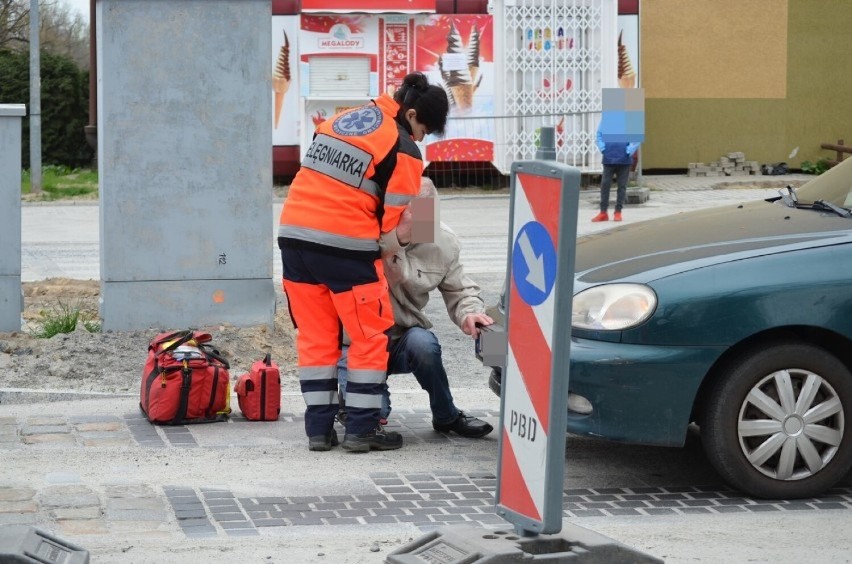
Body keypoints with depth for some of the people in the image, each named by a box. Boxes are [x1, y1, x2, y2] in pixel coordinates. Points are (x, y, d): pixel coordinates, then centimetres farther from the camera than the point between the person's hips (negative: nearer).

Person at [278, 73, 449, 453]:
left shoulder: (343, 119, 16)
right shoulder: (404, 150, -5)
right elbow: (395, 219, -7)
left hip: (294, 233, 7)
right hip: (346, 244, -7)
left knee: (315, 335, 13)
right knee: (370, 337, 7)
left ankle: (319, 428, 15)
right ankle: (361, 429, 8)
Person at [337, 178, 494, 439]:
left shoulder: (443, 243, -3)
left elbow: (459, 291, 8)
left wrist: (468, 313, -17)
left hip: (401, 341, 3)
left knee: (423, 344, -33)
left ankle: (446, 417, -8)